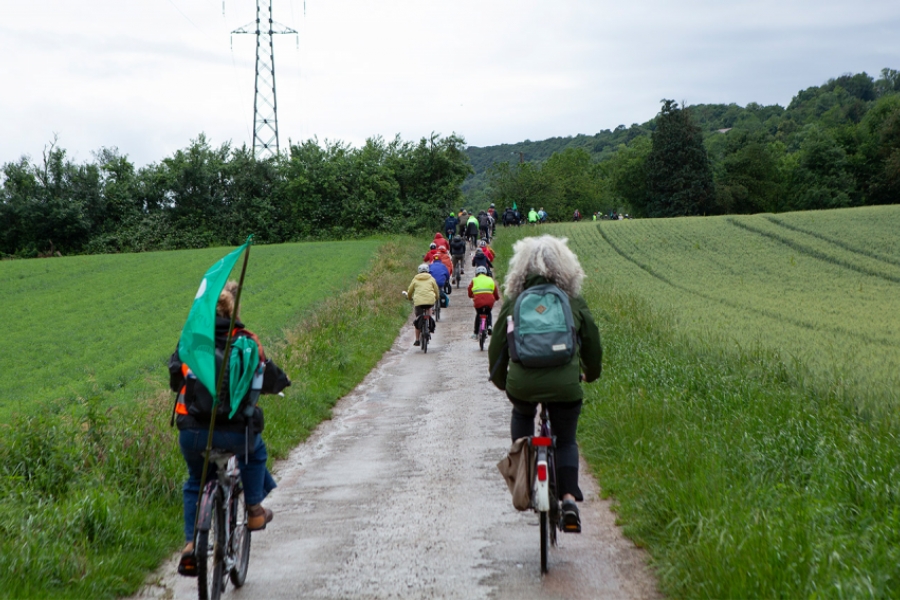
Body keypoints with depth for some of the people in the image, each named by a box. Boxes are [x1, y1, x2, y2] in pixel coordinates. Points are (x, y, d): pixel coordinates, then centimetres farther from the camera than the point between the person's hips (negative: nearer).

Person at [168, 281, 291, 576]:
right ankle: (255, 512, 36)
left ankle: (191, 545, 15)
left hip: (192, 432, 2)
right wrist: (284, 380, 33)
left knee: (195, 483, 27)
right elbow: (270, 381, 9)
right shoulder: (247, 342, 1)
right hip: (234, 431, -2)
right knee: (254, 452, 35)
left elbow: (174, 380, 14)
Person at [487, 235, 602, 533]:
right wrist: (590, 373, 38)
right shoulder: (575, 302, 9)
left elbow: (497, 345, 16)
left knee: (522, 415, 35)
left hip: (522, 384, 1)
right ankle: (569, 498, -2)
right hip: (565, 385, -1)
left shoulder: (513, 302, 9)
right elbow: (592, 343, 18)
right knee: (566, 441, 17)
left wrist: (499, 379, 34)